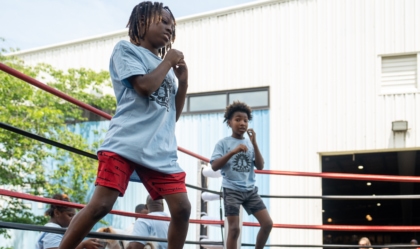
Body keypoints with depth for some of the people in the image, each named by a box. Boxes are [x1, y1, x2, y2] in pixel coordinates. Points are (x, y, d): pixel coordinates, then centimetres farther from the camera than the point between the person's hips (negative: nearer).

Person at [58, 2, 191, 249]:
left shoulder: (164, 68, 24)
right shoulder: (126, 49, 6)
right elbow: (145, 86, -11)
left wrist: (183, 80, 12)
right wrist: (168, 61, 4)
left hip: (161, 150, 6)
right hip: (126, 143, -6)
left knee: (182, 208, -2)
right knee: (101, 205, -16)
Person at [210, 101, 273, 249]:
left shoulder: (249, 144, 9)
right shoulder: (223, 143, -1)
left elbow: (260, 166, 1)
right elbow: (214, 166, -11)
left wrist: (254, 143, -7)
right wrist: (233, 152, -21)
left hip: (250, 190, 4)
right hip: (232, 190, -4)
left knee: (267, 223, -1)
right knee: (234, 228, -7)